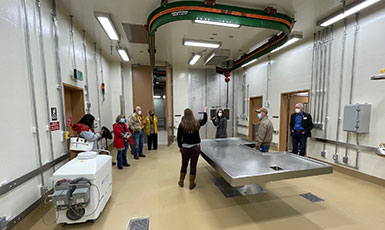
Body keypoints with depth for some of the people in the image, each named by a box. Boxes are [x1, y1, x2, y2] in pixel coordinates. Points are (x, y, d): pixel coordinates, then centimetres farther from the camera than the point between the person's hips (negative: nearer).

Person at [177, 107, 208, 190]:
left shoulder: (182, 124, -9)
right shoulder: (197, 123, -6)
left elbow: (179, 137, -4)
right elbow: (205, 120, 16)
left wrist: (180, 146, 10)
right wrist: (205, 112, 32)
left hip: (185, 147, 0)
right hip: (195, 147, 0)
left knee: (184, 165, 17)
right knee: (193, 166, 10)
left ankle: (181, 182, 34)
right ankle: (191, 184, 23)